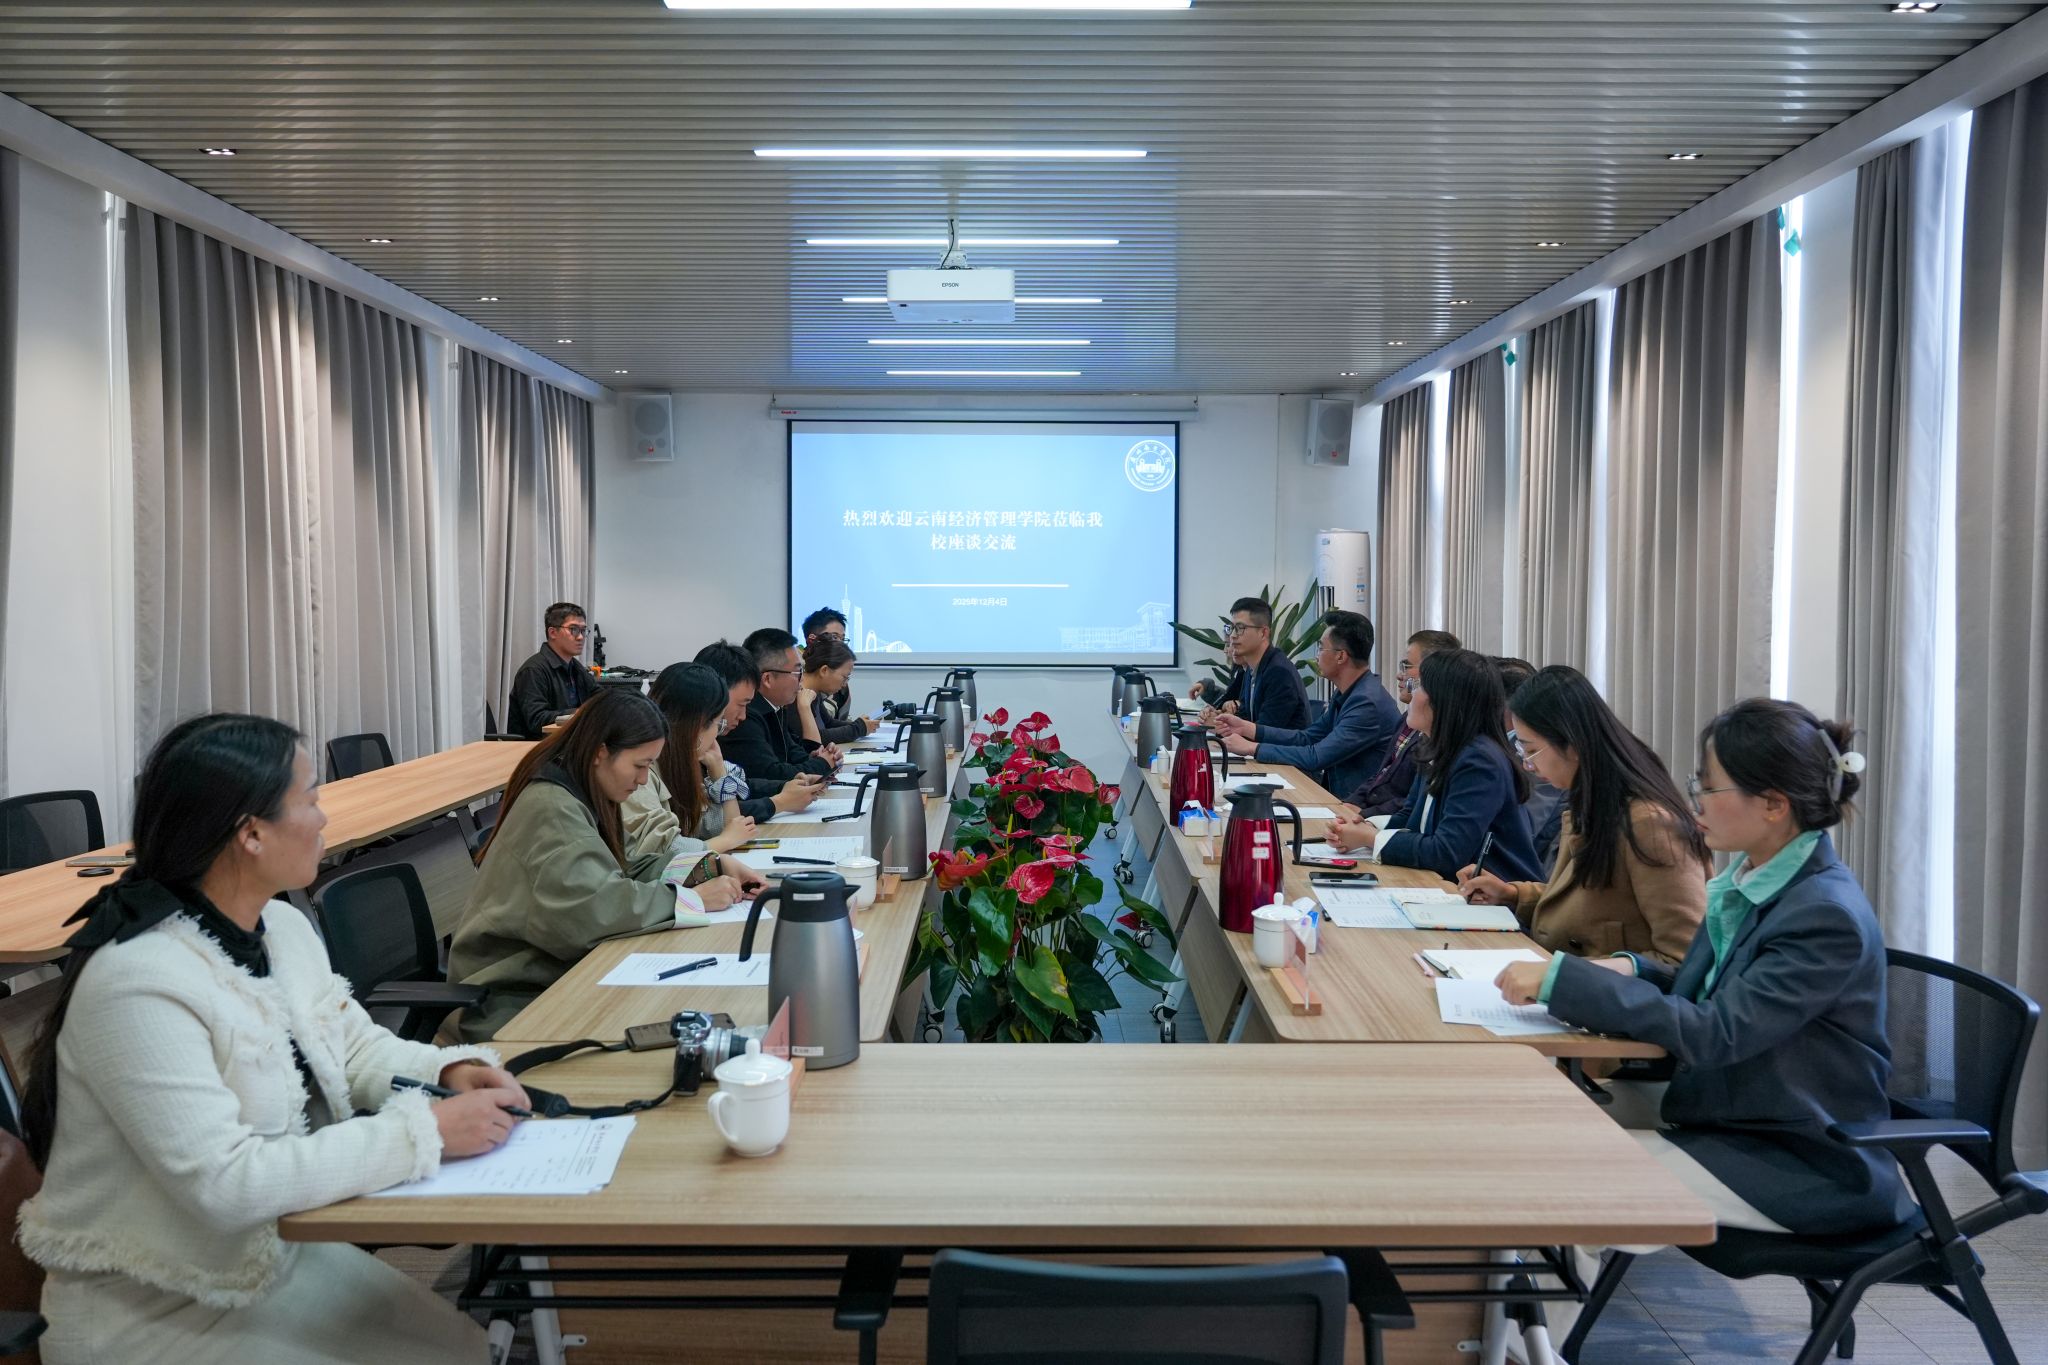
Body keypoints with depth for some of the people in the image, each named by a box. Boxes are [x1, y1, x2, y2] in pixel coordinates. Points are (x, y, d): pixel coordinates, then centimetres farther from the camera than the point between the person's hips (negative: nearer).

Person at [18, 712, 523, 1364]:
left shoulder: (282, 927, -1)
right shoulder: (138, 983, -29)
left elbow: (356, 1046, 8)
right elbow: (224, 1182, -32)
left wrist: (447, 1069, -13)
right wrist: (424, 1132, -30)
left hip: (275, 1253, 8)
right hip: (148, 1309, -8)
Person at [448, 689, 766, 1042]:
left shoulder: (582, 798, 9)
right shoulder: (552, 808, -21)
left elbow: (623, 872, 11)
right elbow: (586, 907, -31)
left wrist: (706, 869, -3)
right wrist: (692, 898, -25)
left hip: (556, 969, 8)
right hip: (512, 998, -8)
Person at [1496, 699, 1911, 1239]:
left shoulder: (1827, 916, -24)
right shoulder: (1753, 878, 3)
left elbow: (1713, 1034, -28)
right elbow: (1711, 993, 13)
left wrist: (1560, 979, -29)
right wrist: (1630, 970, -8)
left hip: (1809, 1171, -8)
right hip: (1738, 1121, 8)